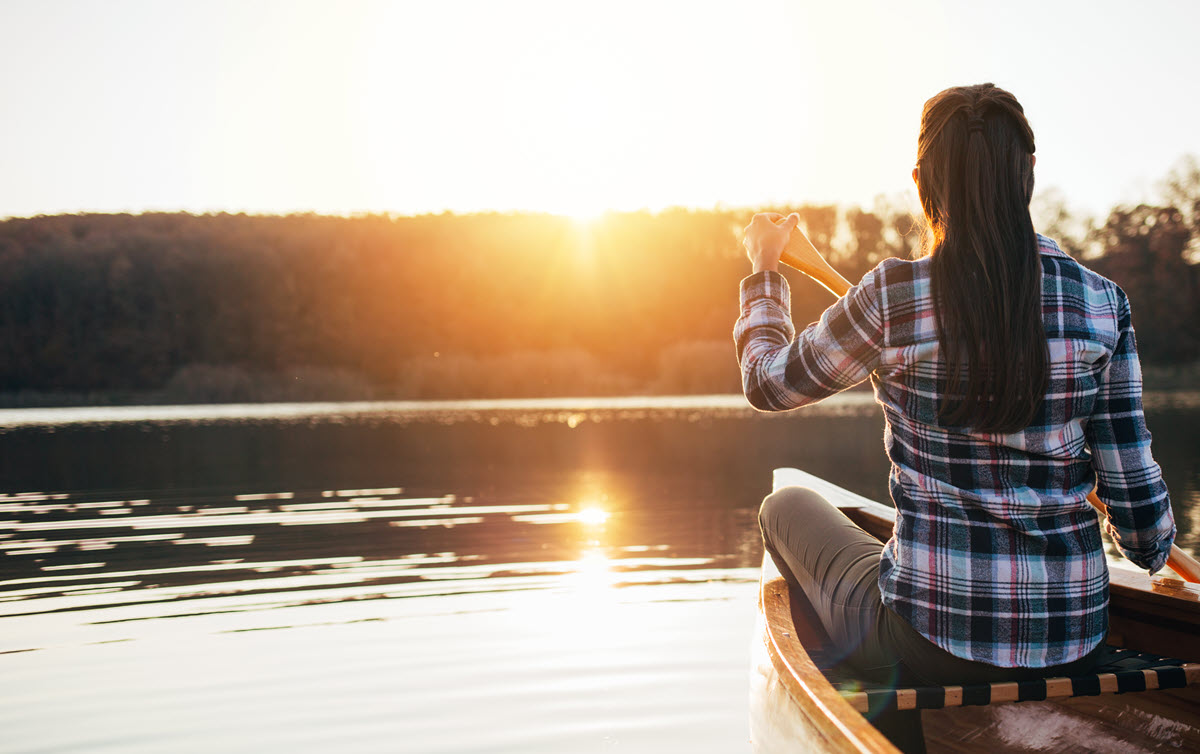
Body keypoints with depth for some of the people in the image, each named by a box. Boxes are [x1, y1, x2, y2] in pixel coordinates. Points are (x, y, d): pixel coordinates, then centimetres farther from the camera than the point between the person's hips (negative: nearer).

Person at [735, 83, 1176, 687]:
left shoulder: (892, 296, -14)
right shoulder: (1102, 302, -5)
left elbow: (768, 381, 3)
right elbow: (1133, 488, -2)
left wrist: (764, 268, 21)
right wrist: (1151, 550, 22)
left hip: (925, 649, -4)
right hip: (1073, 648, 4)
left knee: (788, 506, 25)